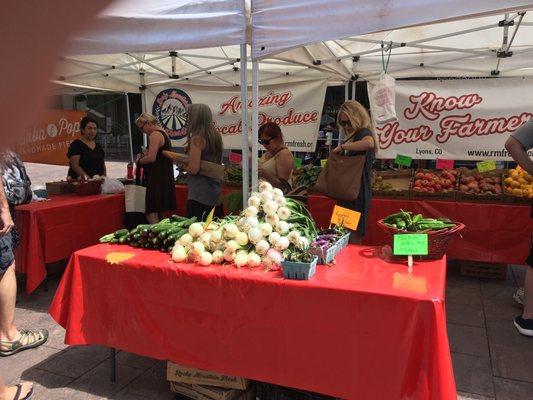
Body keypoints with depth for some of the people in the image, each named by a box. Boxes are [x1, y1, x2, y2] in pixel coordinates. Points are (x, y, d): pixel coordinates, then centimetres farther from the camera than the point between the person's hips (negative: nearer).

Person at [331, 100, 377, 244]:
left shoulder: (363, 132, -11)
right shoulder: (352, 136, 17)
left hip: (358, 192, -10)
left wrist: (342, 147, -27)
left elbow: (369, 143, -37)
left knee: (353, 236, -4)